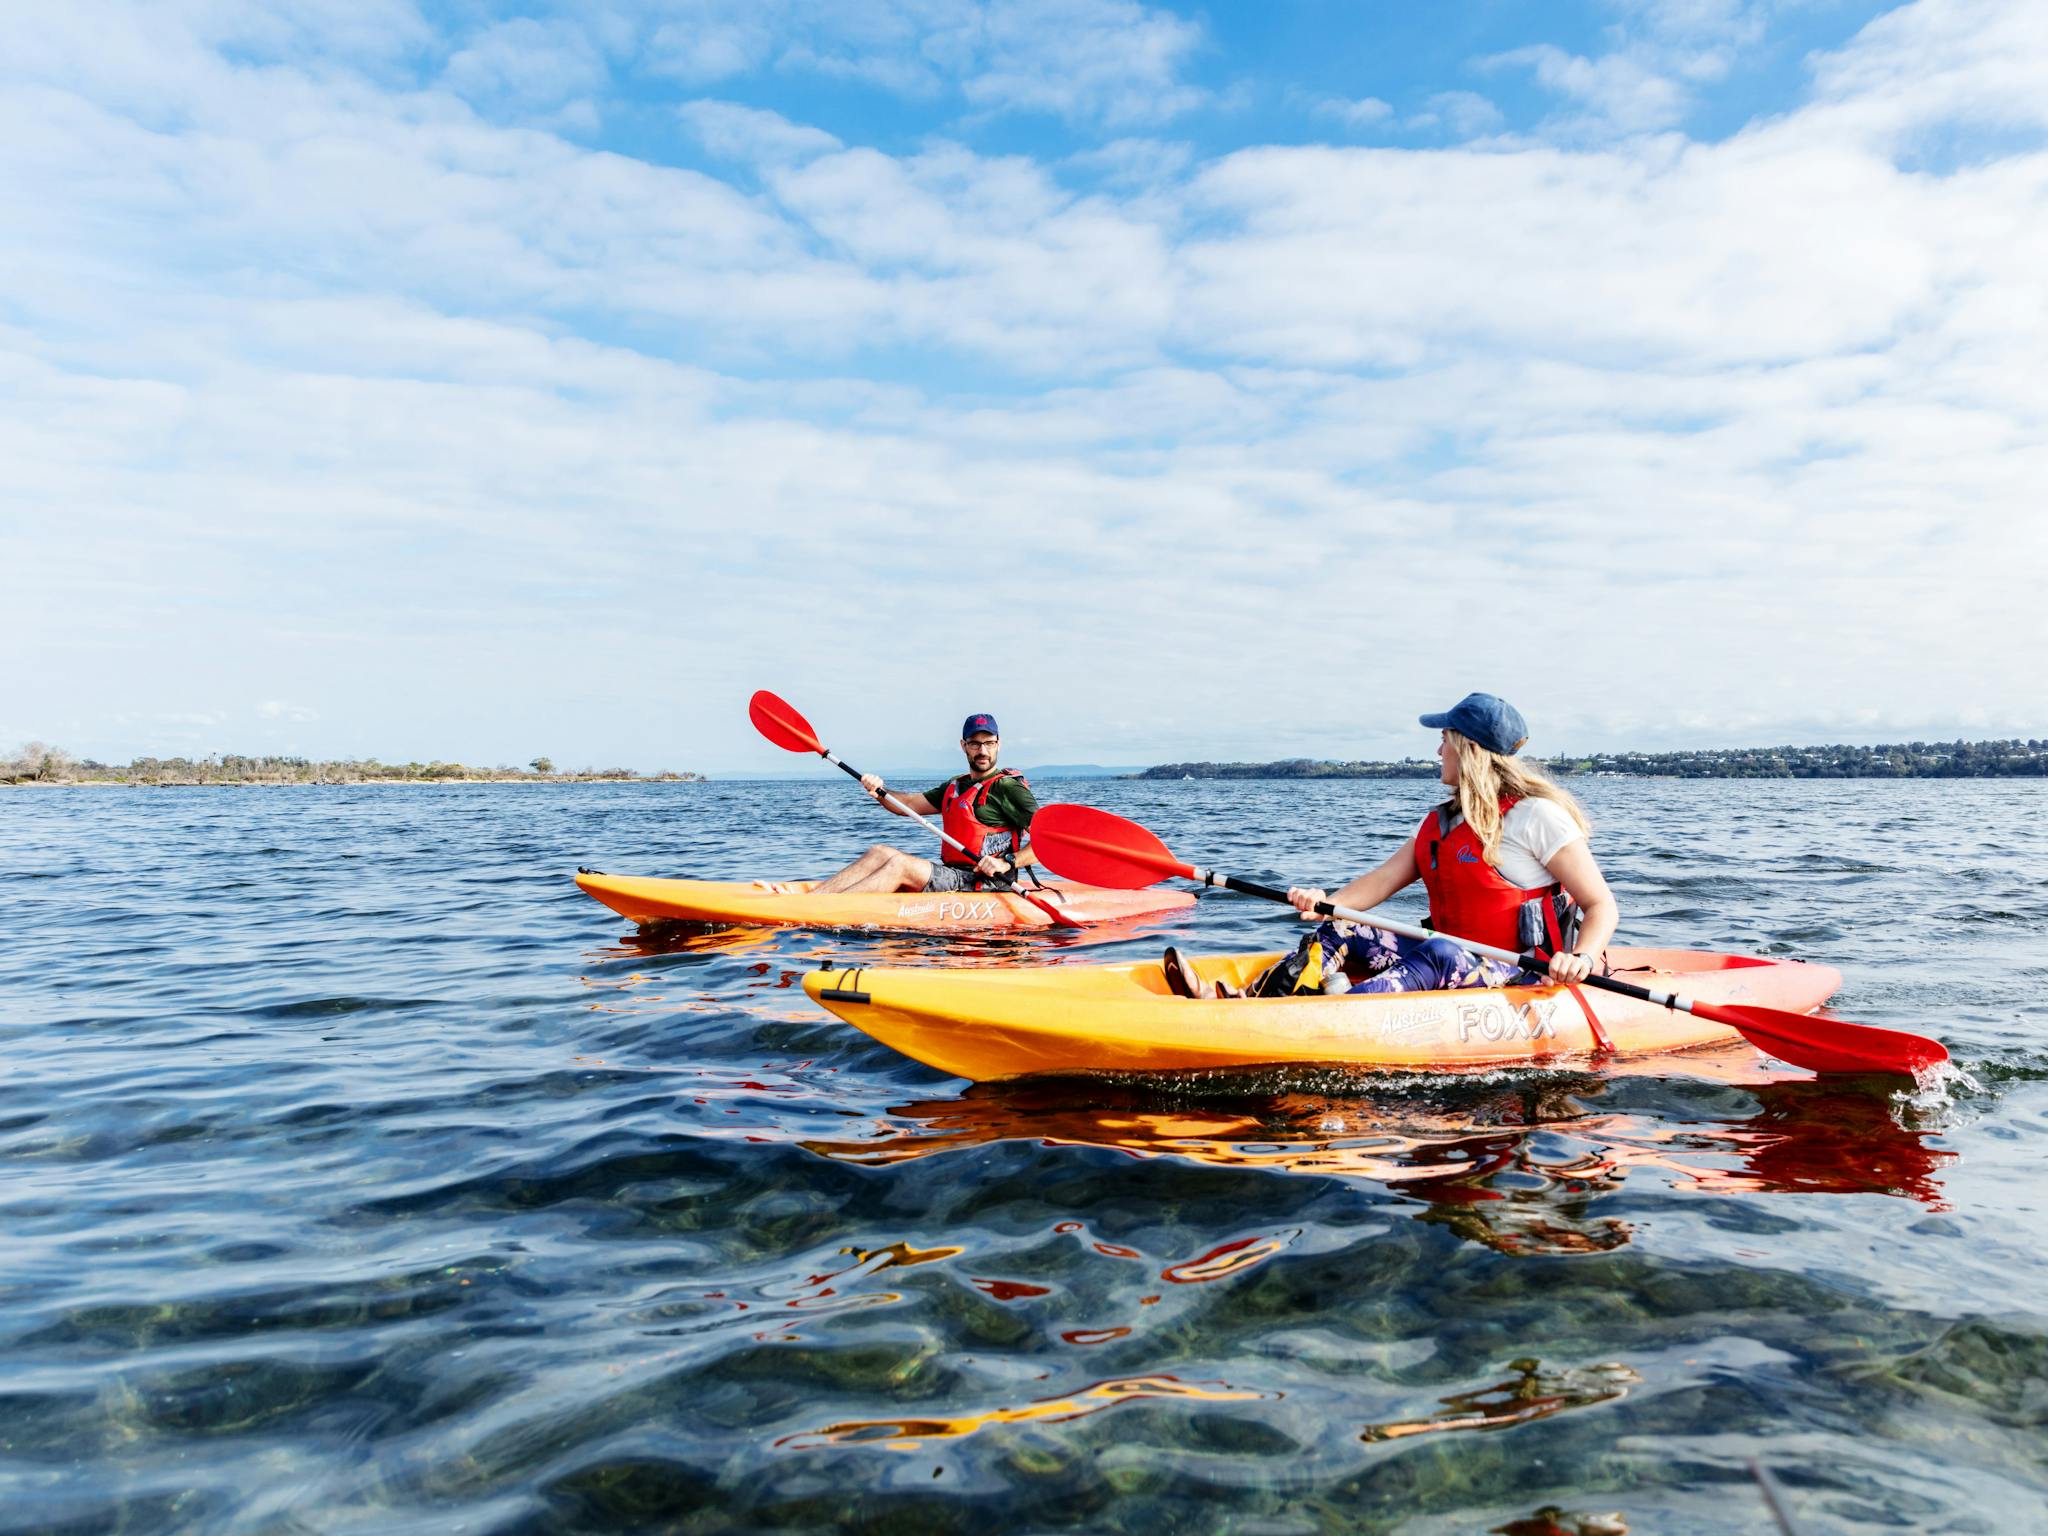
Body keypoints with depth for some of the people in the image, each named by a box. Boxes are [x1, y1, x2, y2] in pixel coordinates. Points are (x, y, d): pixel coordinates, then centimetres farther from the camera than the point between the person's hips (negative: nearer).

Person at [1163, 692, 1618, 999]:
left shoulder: (1537, 815, -8)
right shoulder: (1441, 822, 15)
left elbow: (1602, 905, -10)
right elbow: (1384, 879, 3)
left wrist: (1581, 959, -30)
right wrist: (1326, 902, -16)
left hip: (1528, 979, -7)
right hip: (1455, 964, 7)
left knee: (1438, 954, -37)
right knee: (1341, 934, -8)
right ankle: (1236, 1004, -27)